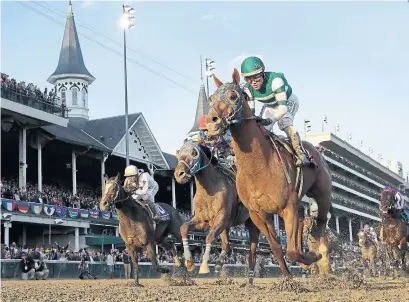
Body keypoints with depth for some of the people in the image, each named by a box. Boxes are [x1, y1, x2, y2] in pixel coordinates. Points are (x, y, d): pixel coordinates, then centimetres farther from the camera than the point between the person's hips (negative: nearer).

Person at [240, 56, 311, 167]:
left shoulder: (275, 80, -42)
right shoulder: (247, 89, -24)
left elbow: (283, 107, -46)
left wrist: (270, 120, -60)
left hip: (288, 101, -5)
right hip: (270, 106, 5)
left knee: (285, 122, -29)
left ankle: (302, 155, -28)